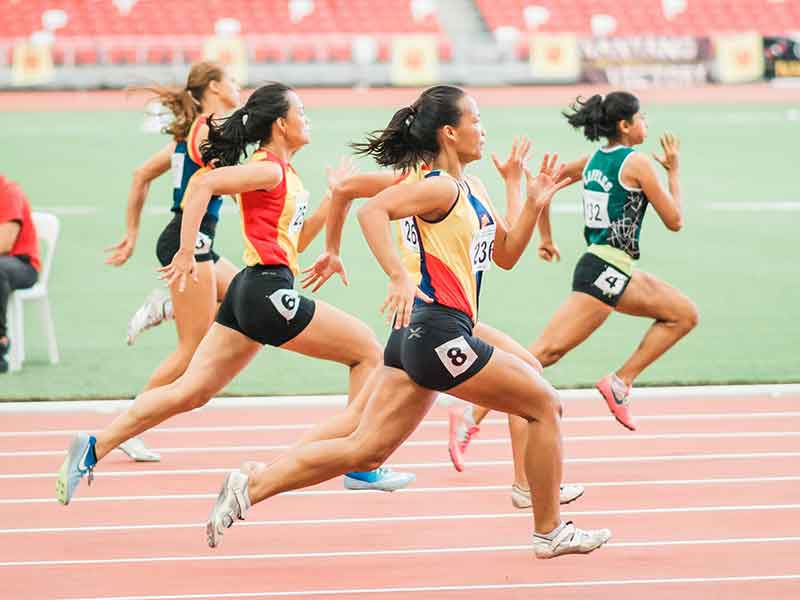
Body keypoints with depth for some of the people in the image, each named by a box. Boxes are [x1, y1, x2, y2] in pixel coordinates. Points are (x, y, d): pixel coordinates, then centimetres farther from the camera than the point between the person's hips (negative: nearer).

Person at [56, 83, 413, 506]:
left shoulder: (283, 174, 19)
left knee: (190, 392, 5)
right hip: (267, 291, -10)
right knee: (367, 348, 1)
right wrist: (186, 254, -25)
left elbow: (297, 240, 27)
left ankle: (94, 448, 0)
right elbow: (202, 185, -23)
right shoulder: (268, 169, -10)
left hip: (248, 294, 10)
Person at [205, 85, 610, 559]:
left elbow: (506, 255, 25)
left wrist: (535, 205, 10)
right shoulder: (440, 188, -11)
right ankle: (550, 532, 13)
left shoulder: (472, 192, 18)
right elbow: (373, 211, -26)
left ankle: (251, 486, -2)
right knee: (544, 404, 3)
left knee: (365, 450, 5)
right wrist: (399, 277, -35)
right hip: (439, 330, -10)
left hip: (419, 337, 10)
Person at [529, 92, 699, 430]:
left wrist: (545, 238, 26)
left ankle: (621, 382, 6)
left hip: (616, 274, 10)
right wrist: (674, 171, 7)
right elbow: (674, 221, -4)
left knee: (685, 314, 14)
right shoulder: (636, 163, -10)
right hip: (606, 272, -10)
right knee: (548, 351, -14)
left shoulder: (593, 160, 13)